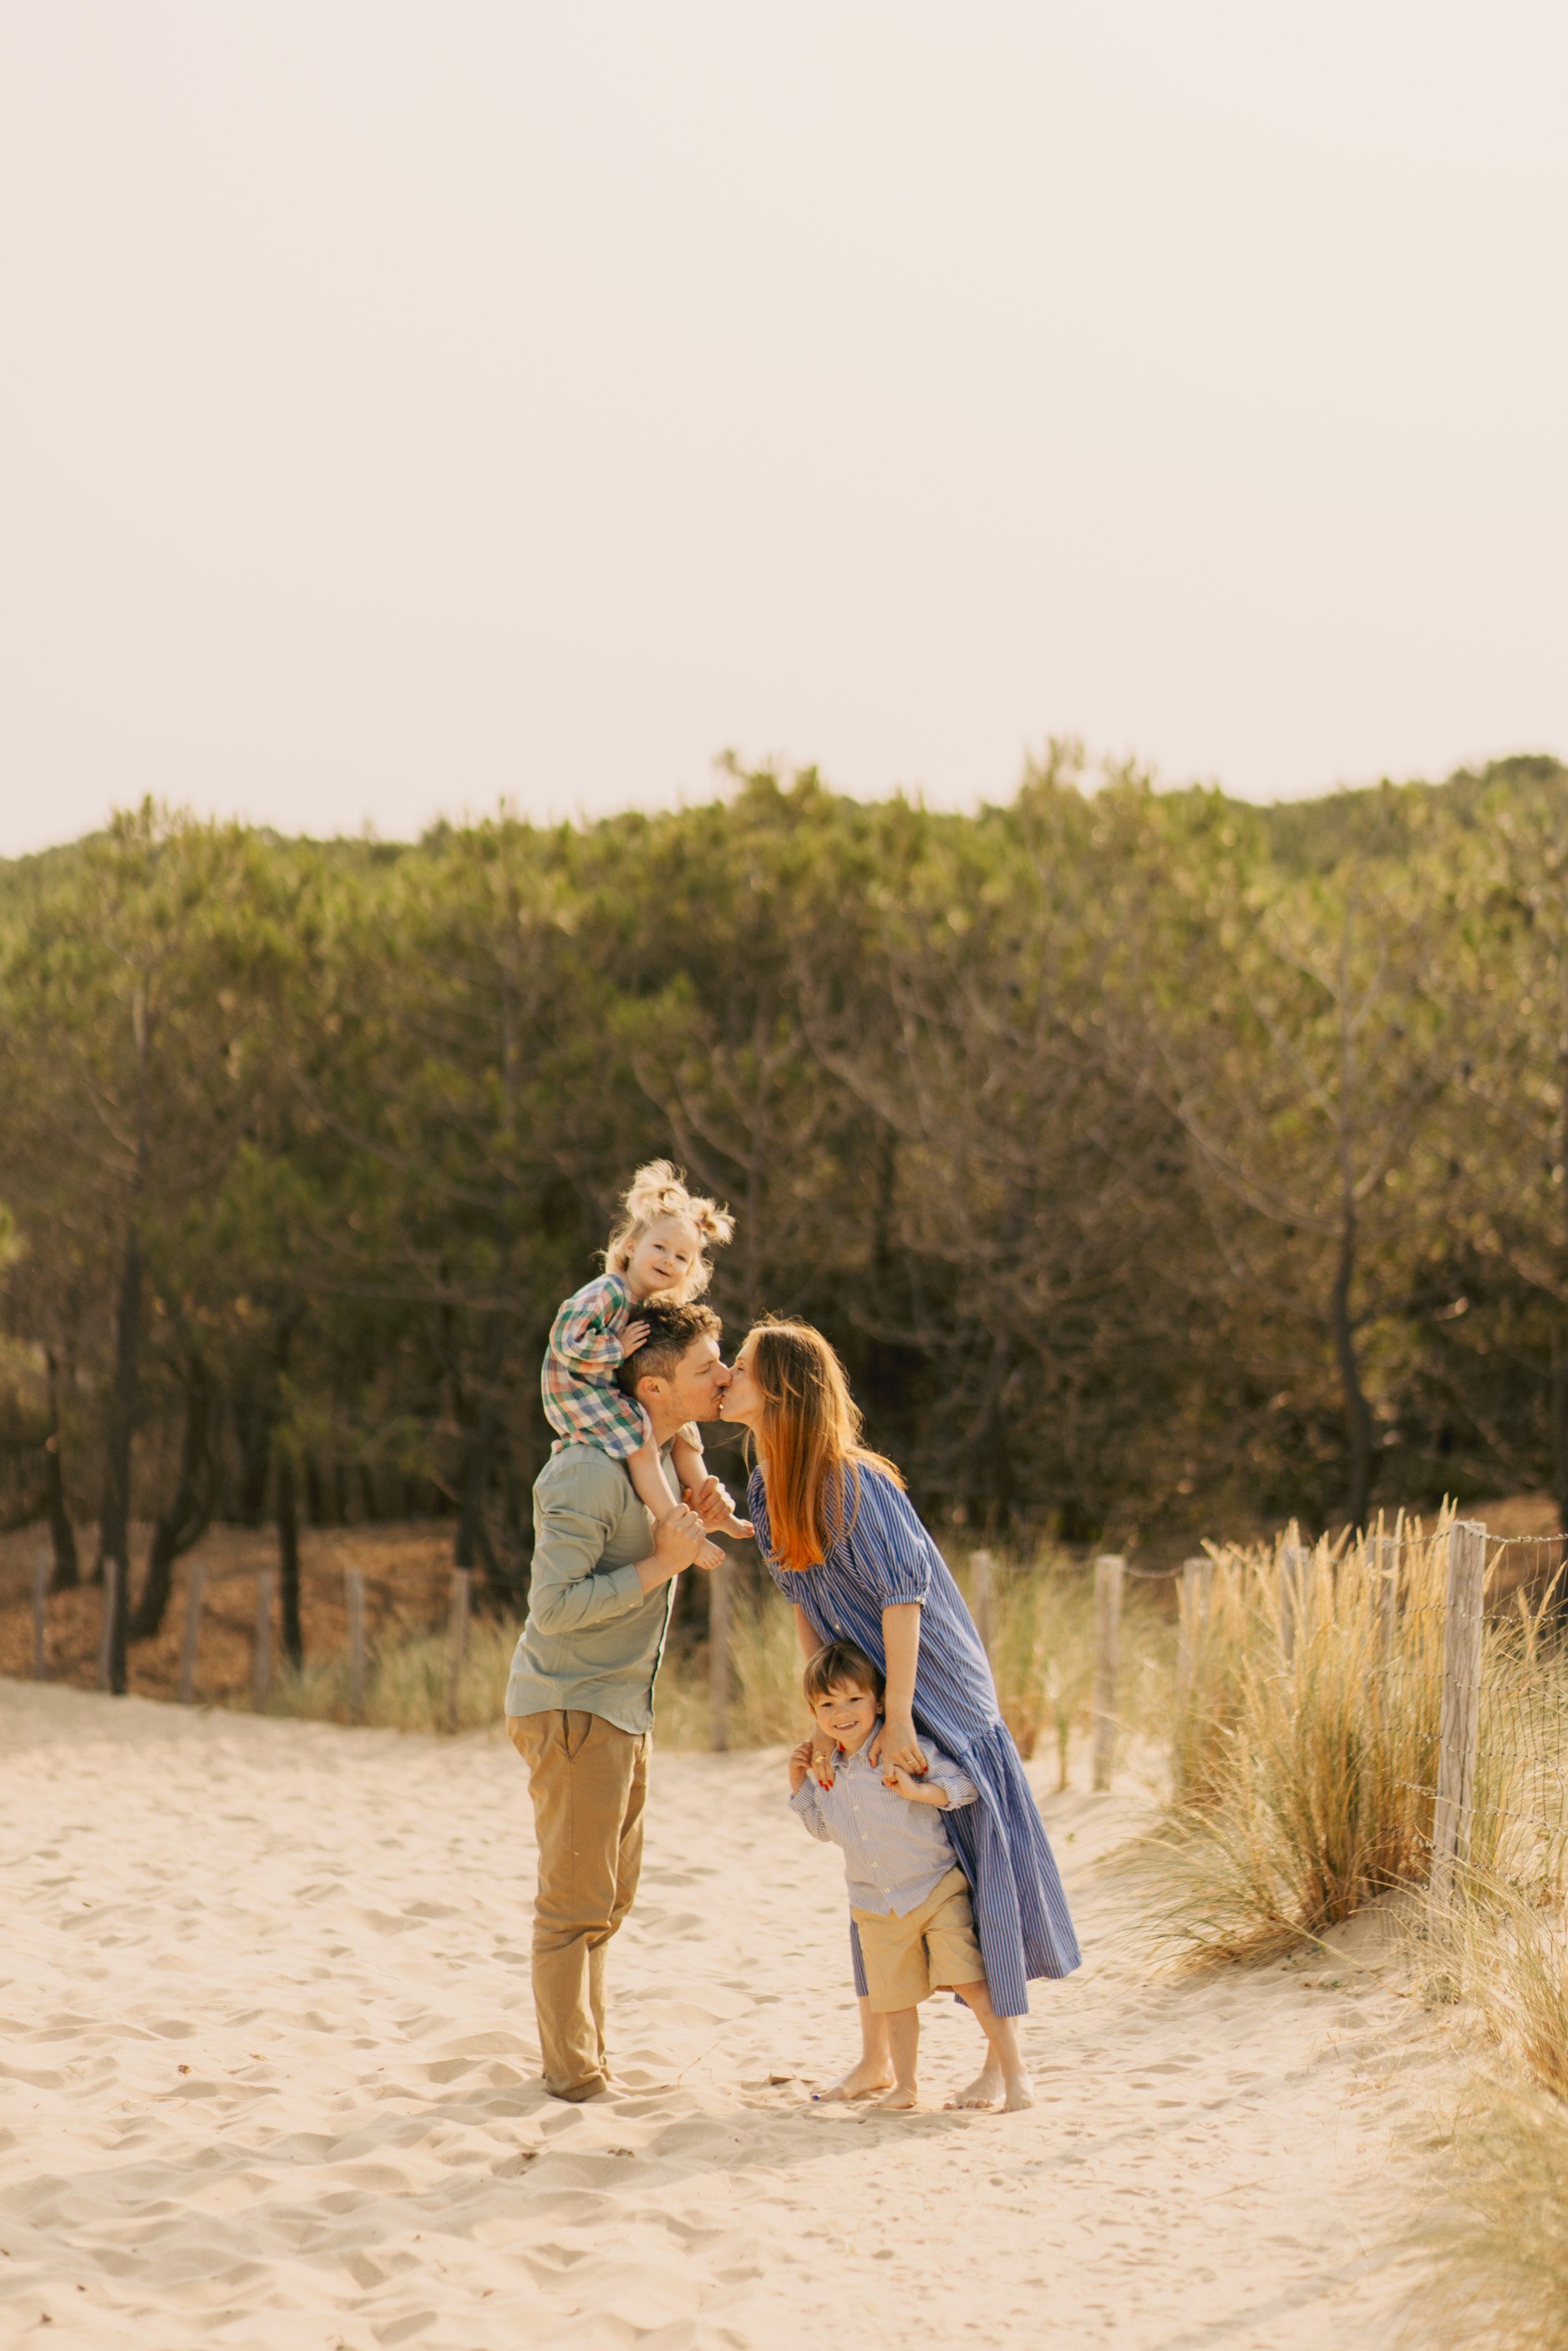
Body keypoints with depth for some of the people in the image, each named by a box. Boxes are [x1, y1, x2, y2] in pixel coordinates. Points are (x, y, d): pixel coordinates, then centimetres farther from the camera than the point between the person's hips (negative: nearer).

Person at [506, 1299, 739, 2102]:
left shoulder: (670, 1454, 7)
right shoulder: (589, 1476, -24)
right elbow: (554, 1607, -26)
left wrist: (696, 1523, -1)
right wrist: (662, 1562, -25)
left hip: (622, 1704, 10)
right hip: (570, 1704, -10)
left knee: (609, 1897, 16)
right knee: (575, 1902, -4)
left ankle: (584, 2061, 26)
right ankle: (573, 2077, 4)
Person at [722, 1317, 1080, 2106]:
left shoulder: (852, 1483, -23)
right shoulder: (766, 1492, 2)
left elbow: (902, 1593, -24)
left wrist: (898, 1716, -25)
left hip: (935, 1691, -8)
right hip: (863, 1697, 8)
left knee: (976, 1864, -2)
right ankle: (875, 2058, 18)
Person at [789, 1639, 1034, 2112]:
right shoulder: (829, 1769, 5)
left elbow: (965, 1785, -16)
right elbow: (825, 1828, 21)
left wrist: (915, 1790, -29)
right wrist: (801, 1786, 7)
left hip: (937, 1890, -5)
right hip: (877, 1906, 5)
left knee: (969, 1980, -12)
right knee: (894, 1997, 11)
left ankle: (1013, 2070, -4)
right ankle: (905, 2084, 25)